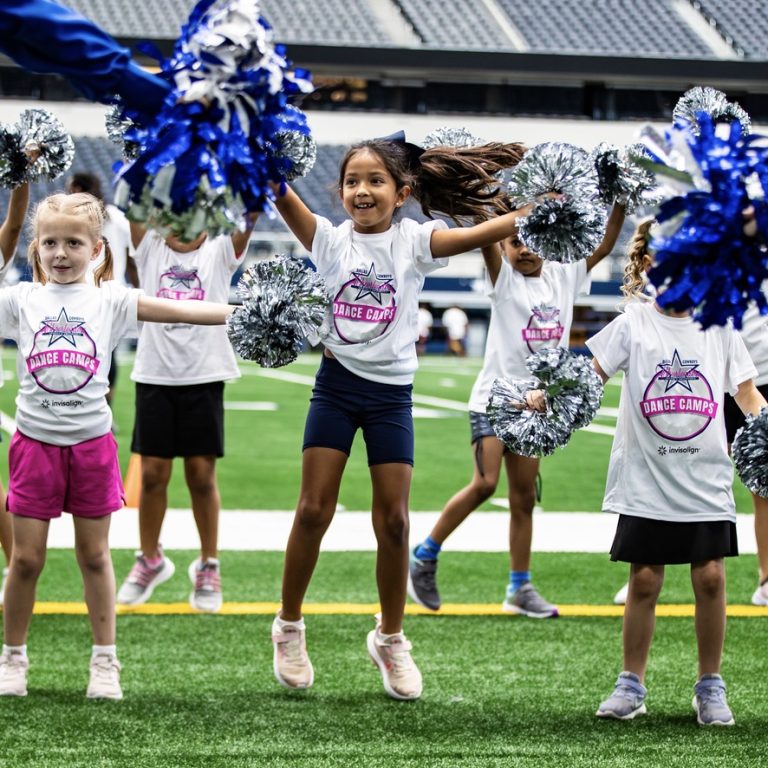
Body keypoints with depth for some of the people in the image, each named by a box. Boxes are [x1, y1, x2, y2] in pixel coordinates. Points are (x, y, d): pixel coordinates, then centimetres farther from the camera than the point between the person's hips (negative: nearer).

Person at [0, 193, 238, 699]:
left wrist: (243, 313, -12)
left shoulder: (109, 300, 1)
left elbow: (177, 311, -5)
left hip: (91, 442, 0)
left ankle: (105, 661, 17)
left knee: (94, 554, 8)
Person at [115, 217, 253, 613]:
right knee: (152, 473, 6)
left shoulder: (219, 253, 4)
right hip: (155, 376, 1)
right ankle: (150, 559, 23)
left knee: (201, 475, 3)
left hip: (204, 379, -1)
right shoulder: (150, 250, 7)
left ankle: (208, 566, 16)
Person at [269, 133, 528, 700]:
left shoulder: (414, 241, -4)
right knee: (314, 510, -1)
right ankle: (289, 627, 17)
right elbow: (276, 190, -12)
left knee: (394, 520, 3)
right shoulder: (329, 239, -1)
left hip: (392, 393, 0)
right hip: (337, 385, 0)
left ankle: (390, 637, 21)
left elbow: (489, 230, -16)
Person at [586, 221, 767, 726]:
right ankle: (631, 684, 15)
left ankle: (711, 686, 10)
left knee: (711, 575, -3)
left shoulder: (719, 327, 6)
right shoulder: (633, 324, 1)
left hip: (706, 480, 1)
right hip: (646, 481, -1)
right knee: (644, 579, 2)